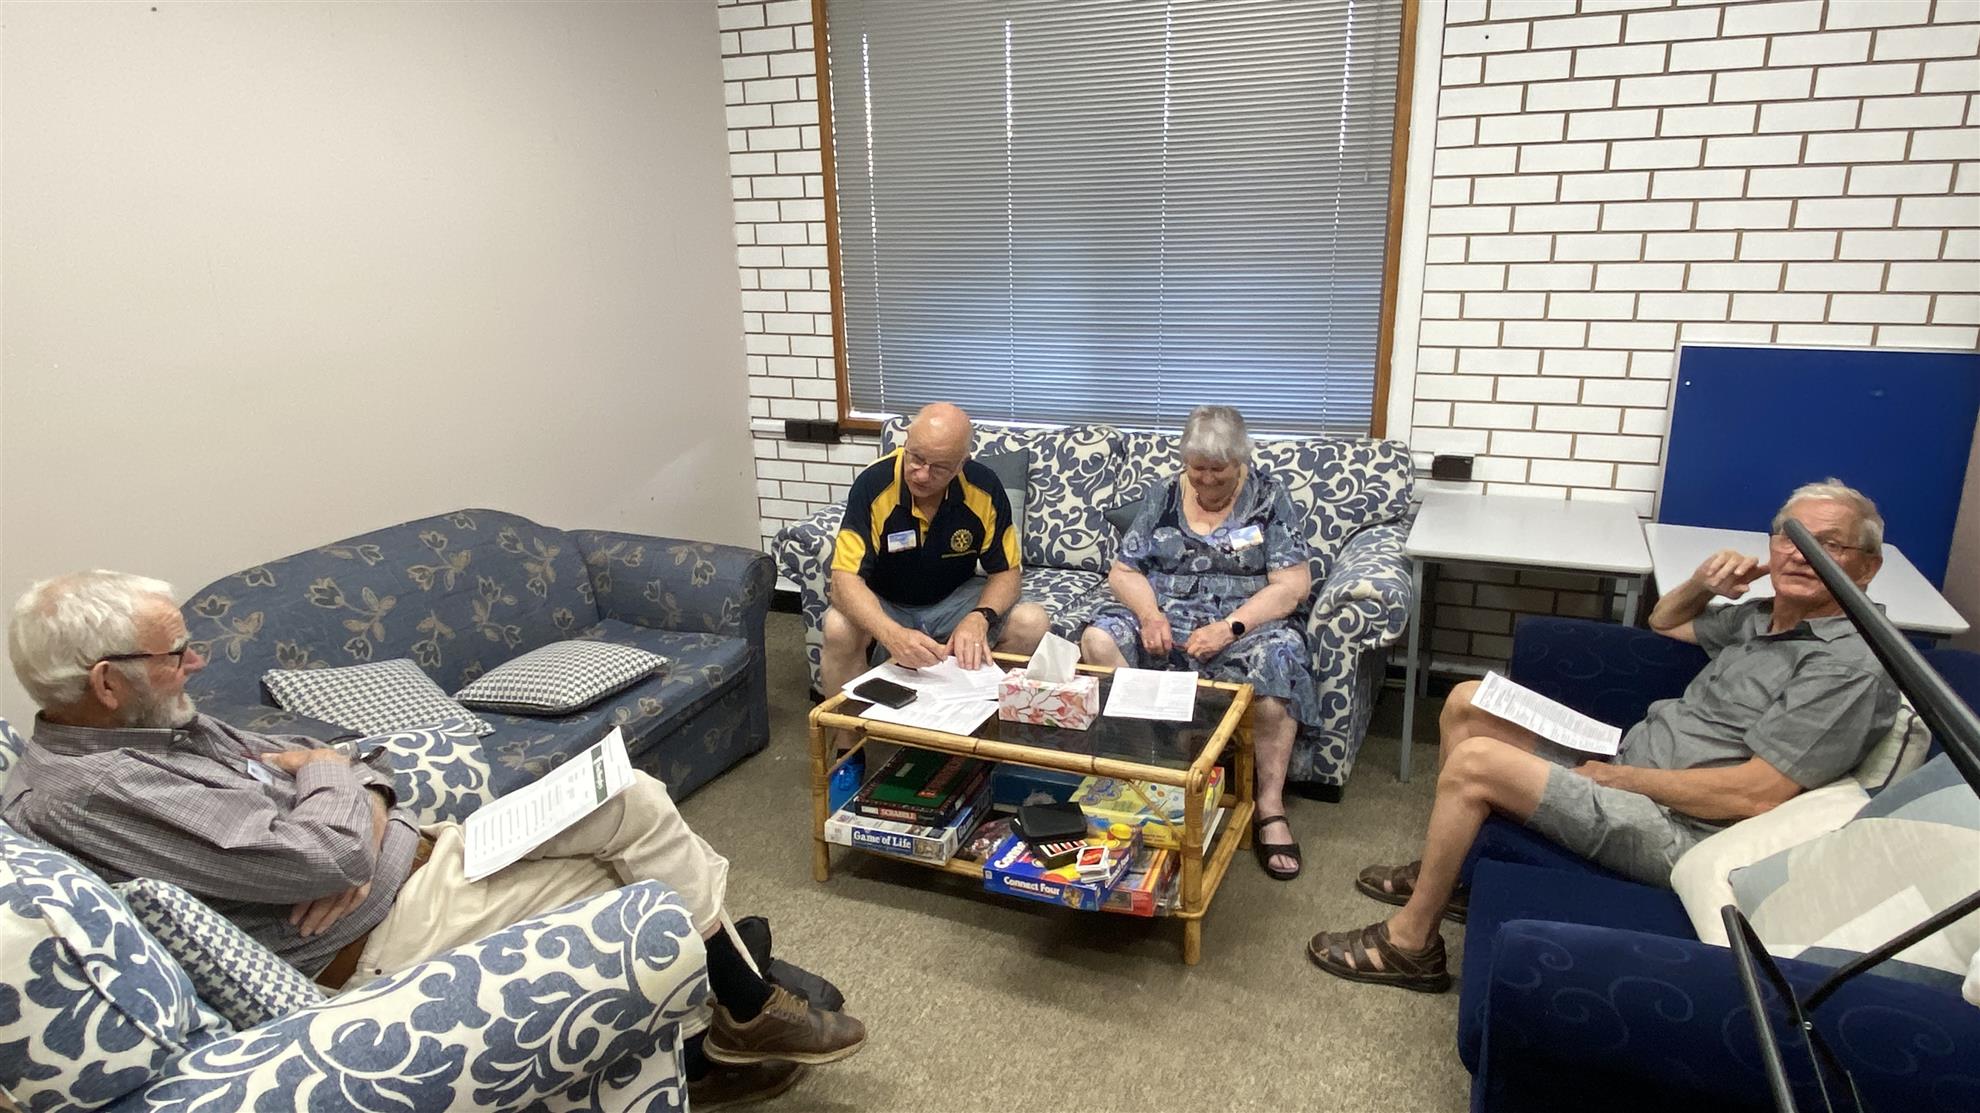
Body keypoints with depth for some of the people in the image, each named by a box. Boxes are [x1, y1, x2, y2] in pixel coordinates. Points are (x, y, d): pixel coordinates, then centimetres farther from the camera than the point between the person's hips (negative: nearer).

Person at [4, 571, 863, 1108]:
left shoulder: (164, 730, 11)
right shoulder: (86, 791, -20)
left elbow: (307, 764, 14)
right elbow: (317, 856, -28)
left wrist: (363, 816, -10)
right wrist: (331, 773, -6)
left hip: (408, 848, 9)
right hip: (383, 931, -9)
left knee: (632, 799, -1)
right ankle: (751, 1011, 13)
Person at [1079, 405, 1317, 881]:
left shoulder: (1269, 497, 2)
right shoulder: (1164, 498, 10)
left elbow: (1293, 584, -6)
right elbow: (1123, 570, 8)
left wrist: (1228, 627, -20)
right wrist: (1150, 615, -15)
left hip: (1244, 624, -2)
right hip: (1163, 619, 3)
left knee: (1276, 658, -36)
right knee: (1098, 639, -27)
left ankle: (1270, 807, -28)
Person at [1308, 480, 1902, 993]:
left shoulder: (1850, 665, -15)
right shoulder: (1765, 618, 12)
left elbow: (1757, 795, -23)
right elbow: (1663, 624, 31)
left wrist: (1618, 776, -16)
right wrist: (1701, 585, 8)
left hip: (1675, 828, -10)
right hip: (1622, 764, 10)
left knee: (1474, 762, -23)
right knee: (1468, 703, 6)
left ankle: (1409, 942, -5)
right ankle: (1444, 873, 16)